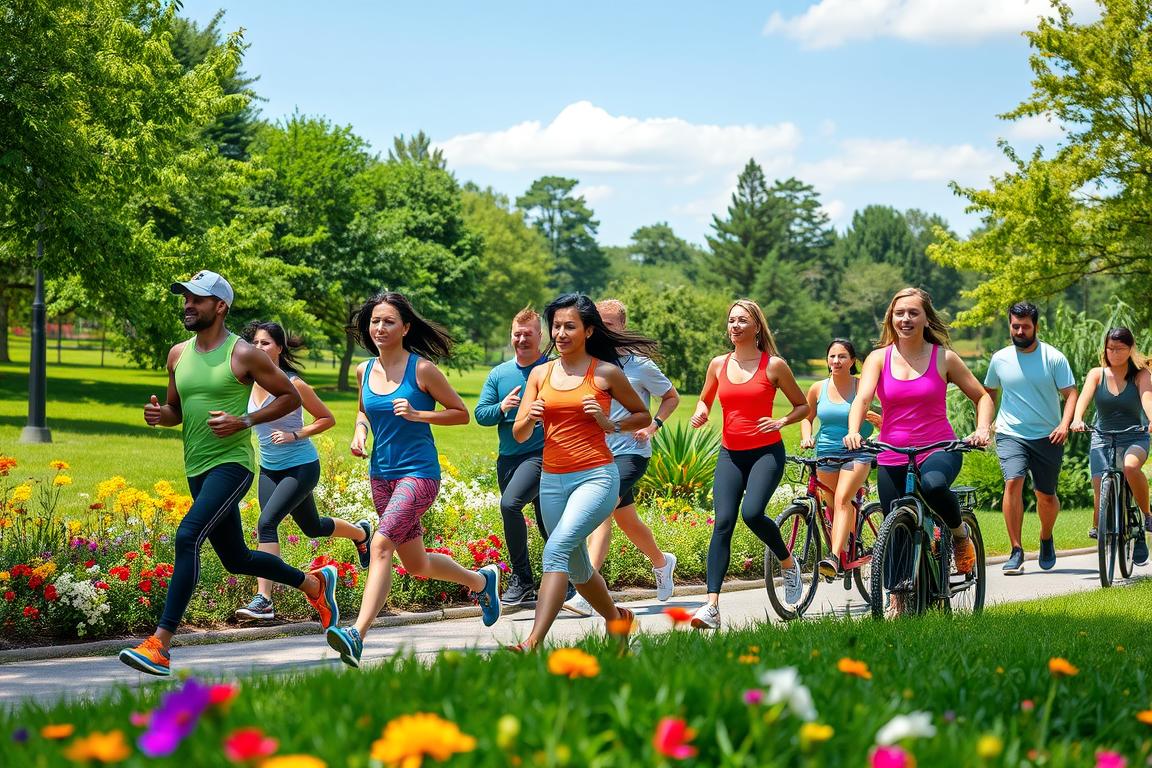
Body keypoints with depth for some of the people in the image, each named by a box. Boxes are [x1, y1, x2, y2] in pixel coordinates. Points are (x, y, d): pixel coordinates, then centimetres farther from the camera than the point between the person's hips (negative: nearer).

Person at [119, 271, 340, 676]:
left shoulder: (244, 354, -8)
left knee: (187, 537, -25)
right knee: (236, 559, 16)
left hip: (231, 464, -8)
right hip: (197, 470, 8)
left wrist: (246, 421, -15)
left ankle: (160, 645, -26)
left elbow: (291, 397, -1)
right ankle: (315, 583, 41)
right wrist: (159, 415, -3)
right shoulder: (178, 354, 10)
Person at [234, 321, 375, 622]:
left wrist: (295, 435, -18)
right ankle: (360, 532, 36)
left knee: (267, 522, -18)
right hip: (269, 469, 7)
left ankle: (263, 600, -16)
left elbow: (328, 419, -6)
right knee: (312, 528, 10)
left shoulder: (293, 385, -16)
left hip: (301, 467, -7)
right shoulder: (251, 383, -1)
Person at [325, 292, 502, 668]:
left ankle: (357, 635, -31)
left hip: (419, 472, -7)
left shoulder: (422, 369, -10)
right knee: (416, 564, 16)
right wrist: (359, 433, 4)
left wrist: (417, 414, -17)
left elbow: (461, 413, -3)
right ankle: (481, 580, 43)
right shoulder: (364, 371, 6)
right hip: (381, 474, 7)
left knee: (381, 545, -25)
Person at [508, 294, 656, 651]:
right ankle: (617, 619, 42)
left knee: (556, 548, -25)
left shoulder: (606, 373, -2)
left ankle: (533, 642, -32)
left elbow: (643, 416, 10)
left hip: (596, 477, -6)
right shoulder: (540, 374, 9)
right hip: (552, 481, 6)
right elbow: (519, 434, 8)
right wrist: (530, 417, -14)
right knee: (577, 568, 15)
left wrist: (610, 424, -8)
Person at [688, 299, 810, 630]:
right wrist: (700, 412, 1)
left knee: (752, 513, -25)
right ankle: (712, 606, -19)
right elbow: (705, 399, 24)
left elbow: (803, 406, 7)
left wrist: (781, 422, -13)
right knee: (723, 523, -12)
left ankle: (788, 563, 7)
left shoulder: (774, 365, -2)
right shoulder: (718, 364, 8)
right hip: (730, 454, 3)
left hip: (766, 452, -3)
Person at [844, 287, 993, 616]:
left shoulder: (944, 358, 1)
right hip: (892, 457, 2)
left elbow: (982, 396, 7)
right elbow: (862, 398, -11)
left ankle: (960, 534, -6)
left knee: (933, 486, -36)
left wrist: (982, 429, -12)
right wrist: (853, 431, -31)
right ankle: (897, 601, 24)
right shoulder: (879, 358, 3)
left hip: (938, 450, -2)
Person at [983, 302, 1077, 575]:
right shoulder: (1000, 359, 5)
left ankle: (1046, 538, 39)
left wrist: (1065, 424, -18)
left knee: (1046, 495, 8)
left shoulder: (1054, 358, -2)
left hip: (1047, 437, 0)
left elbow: (1070, 393, -3)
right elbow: (989, 393, 21)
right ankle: (1016, 551, -19)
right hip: (1010, 434, 0)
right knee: (1013, 482, -23)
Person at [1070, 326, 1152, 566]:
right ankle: (1098, 530, 13)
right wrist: (1077, 420, -37)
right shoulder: (1097, 375, 1)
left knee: (1131, 467, -35)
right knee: (1101, 497, -14)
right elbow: (1084, 397, -16)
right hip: (1102, 439, 2)